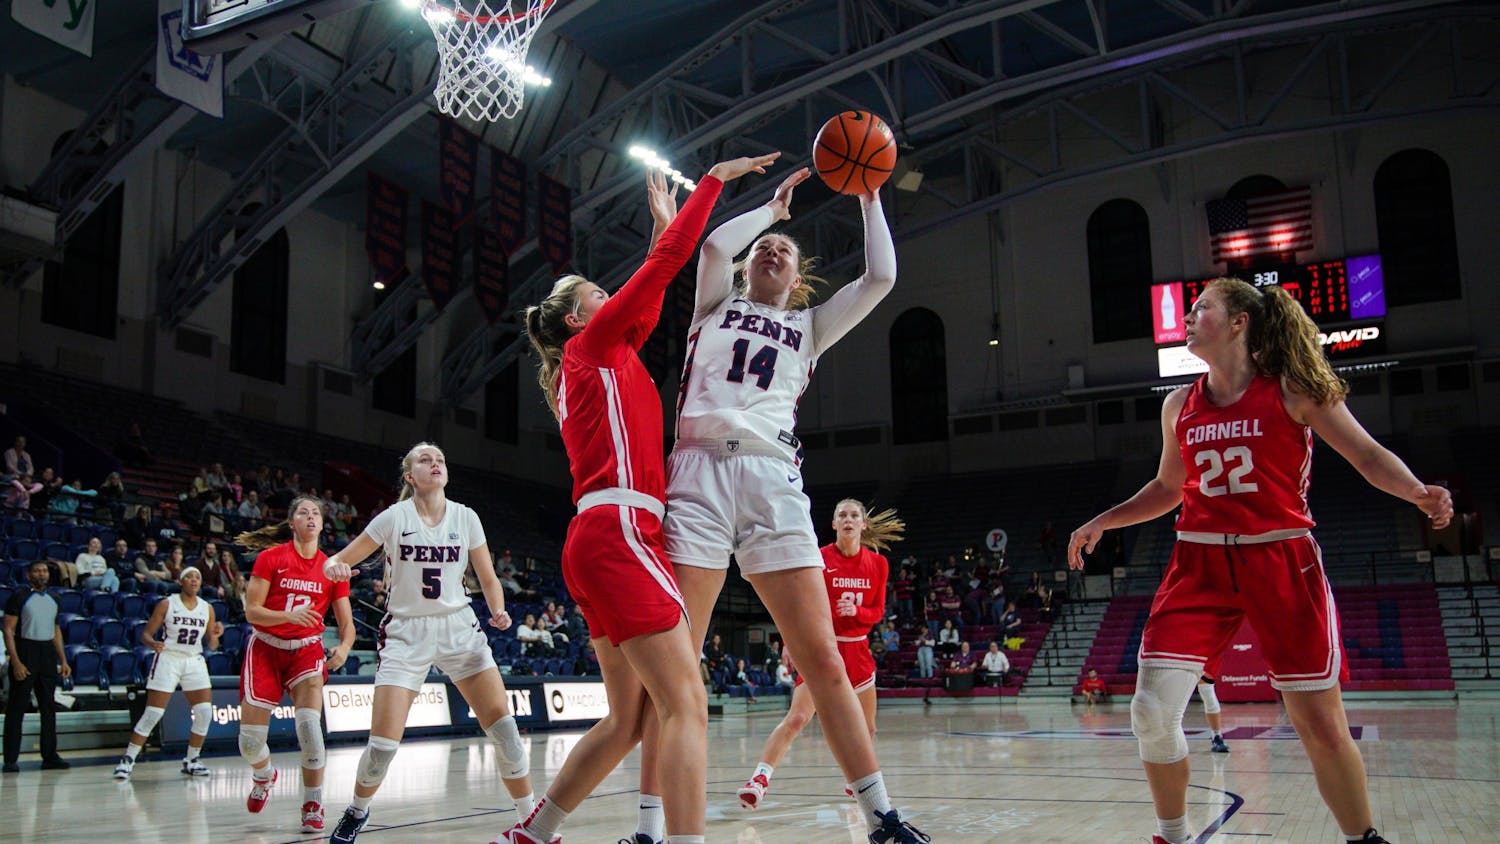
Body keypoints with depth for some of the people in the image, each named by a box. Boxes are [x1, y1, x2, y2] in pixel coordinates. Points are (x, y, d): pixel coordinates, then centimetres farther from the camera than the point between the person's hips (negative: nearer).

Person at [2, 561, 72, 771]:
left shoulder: (52, 599, 14)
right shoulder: (19, 597, -5)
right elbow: (8, 631, -9)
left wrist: (63, 660, 14)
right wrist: (16, 662, -17)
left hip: (48, 654, 6)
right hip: (25, 652, -6)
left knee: (48, 706, 8)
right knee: (16, 708, -3)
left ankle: (50, 756, 13)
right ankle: (10, 759, 2)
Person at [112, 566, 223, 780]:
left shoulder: (207, 608, 6)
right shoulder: (166, 605, -3)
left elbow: (211, 646, 10)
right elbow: (146, 634, -2)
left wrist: (215, 636, -12)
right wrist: (153, 644, -24)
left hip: (194, 661, 4)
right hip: (168, 659, -3)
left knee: (205, 712, -7)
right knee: (152, 714, -7)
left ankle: (191, 761, 7)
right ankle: (128, 759, 5)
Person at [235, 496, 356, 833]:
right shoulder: (270, 557, -6)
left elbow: (346, 622, 1)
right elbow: (251, 611, -10)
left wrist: (344, 648, -20)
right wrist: (289, 615, -27)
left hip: (307, 650, 1)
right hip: (266, 648, 0)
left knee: (309, 723, -22)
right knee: (250, 738, -3)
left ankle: (312, 807, -8)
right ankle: (264, 776, 34)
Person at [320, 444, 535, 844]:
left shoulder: (466, 518, 1)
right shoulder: (394, 518, -5)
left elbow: (488, 578, 8)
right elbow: (339, 560, 0)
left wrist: (499, 612, -12)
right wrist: (334, 566, -24)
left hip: (459, 629, 2)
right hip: (406, 633, -1)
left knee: (504, 727, -12)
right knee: (383, 744, -9)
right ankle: (357, 812, 23)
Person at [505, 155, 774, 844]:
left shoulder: (601, 359, 26)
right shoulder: (594, 343, 4)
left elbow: (652, 296, 38)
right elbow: (668, 261, 1)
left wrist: (663, 222, 40)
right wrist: (716, 177, 10)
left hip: (597, 542, 10)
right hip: (617, 532, -10)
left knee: (630, 719, 13)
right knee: (687, 706, -16)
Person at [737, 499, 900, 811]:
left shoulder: (878, 563, 2)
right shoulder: (819, 558, -8)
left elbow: (877, 611, 6)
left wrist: (856, 611, -15)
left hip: (857, 648, 4)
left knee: (867, 728, 12)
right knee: (797, 717, -20)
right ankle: (759, 778, -22)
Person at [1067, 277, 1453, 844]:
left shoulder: (1292, 390, -2)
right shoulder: (1179, 406, 9)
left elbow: (1369, 457, -2)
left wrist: (1420, 494, -20)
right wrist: (1101, 522, 14)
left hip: (1281, 562, -3)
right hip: (1199, 563, 3)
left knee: (1321, 725, 1)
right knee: (1151, 712, -9)